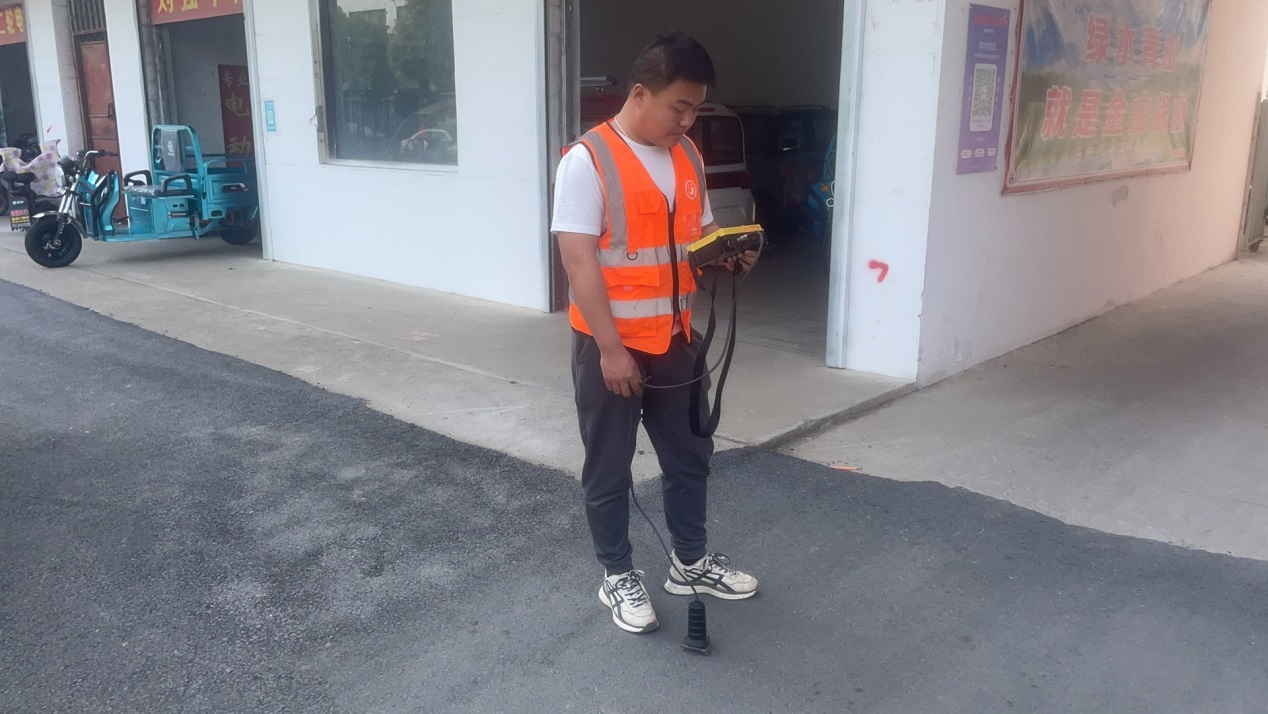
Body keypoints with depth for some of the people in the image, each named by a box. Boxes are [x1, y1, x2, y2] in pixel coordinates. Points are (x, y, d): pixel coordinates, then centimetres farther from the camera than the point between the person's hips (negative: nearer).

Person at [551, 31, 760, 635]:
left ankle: (690, 562, 37)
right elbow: (579, 262, -19)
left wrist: (729, 255, -5)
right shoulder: (587, 161, -15)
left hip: (675, 339, 7)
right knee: (609, 468, 9)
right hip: (608, 345, -7)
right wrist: (611, 348, -21)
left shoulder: (688, 158, 6)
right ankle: (618, 576, 27)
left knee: (690, 455, 18)